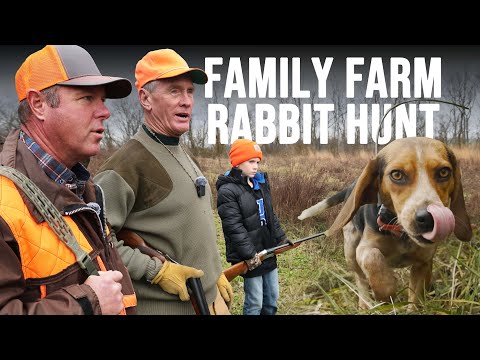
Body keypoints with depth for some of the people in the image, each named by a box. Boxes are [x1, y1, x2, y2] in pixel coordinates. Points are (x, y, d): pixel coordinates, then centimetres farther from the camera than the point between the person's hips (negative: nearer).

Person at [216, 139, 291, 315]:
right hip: (250, 257, -7)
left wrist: (281, 237, 13)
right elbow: (234, 227, -20)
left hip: (268, 251, 8)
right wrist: (249, 254, -23)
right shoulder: (228, 191, -16)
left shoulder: (261, 183, 9)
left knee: (272, 298, 17)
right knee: (255, 303, 2)